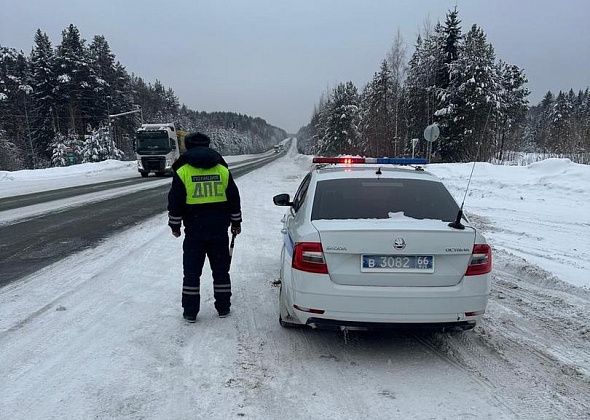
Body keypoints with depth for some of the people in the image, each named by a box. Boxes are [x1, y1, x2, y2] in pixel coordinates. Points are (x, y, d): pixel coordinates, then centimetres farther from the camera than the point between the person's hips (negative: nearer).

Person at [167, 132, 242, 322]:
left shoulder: (182, 171, -3)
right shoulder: (222, 169, 5)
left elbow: (175, 202, -2)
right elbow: (234, 198, 9)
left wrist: (175, 225, 9)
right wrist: (236, 222, 18)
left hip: (194, 230, -2)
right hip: (219, 229, 3)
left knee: (192, 271, 7)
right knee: (221, 269, 13)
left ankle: (190, 312, 12)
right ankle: (223, 308, 20)